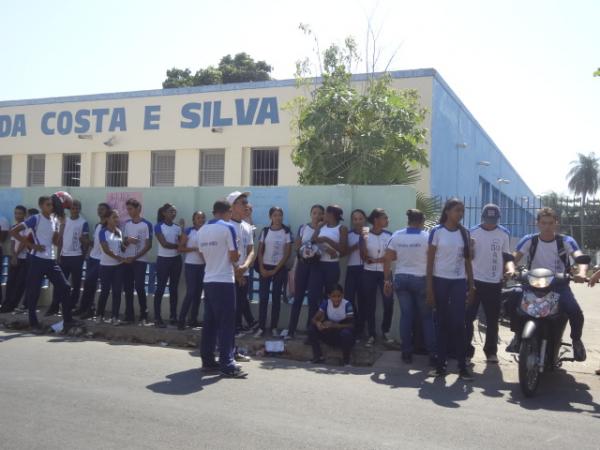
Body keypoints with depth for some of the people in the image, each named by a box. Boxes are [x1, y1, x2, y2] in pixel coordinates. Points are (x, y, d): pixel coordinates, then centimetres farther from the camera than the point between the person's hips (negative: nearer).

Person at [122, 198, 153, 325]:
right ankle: (129, 316, 12)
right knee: (128, 289, 5)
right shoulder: (126, 224, 11)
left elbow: (148, 245, -8)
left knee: (139, 287, -11)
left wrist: (135, 257, -14)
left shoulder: (146, 224, -6)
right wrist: (127, 240, -8)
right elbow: (124, 243, 16)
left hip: (140, 260, -5)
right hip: (127, 260, 5)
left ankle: (144, 317, -4)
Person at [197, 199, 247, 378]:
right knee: (226, 324, -5)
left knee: (209, 322, 11)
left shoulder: (201, 231, 10)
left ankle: (207, 361, 16)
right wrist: (236, 257, 11)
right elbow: (234, 257, -10)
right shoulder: (228, 228, -10)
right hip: (224, 281, -7)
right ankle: (227, 365, -5)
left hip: (208, 280, 7)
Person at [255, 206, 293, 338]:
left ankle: (274, 327, 11)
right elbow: (260, 251, 4)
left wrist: (275, 270, -8)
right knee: (263, 297, -2)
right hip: (265, 267, 1)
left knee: (276, 297, 4)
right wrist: (261, 268, -6)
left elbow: (287, 253, -5)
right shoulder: (265, 231, 3)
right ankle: (261, 327, 3)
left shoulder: (286, 232, -2)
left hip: (280, 268, -1)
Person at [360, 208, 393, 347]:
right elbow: (364, 256, -5)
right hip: (369, 273, -1)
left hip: (385, 273, 1)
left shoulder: (389, 235, 2)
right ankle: (371, 335, 10)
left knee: (389, 302, -5)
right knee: (370, 305, 2)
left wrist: (375, 259, -13)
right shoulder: (365, 236, -1)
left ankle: (385, 331, 14)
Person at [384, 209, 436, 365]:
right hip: (421, 279, -3)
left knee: (406, 315, 9)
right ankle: (432, 354, 8)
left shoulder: (396, 236, 2)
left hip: (401, 278, 3)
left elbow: (387, 260, 2)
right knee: (427, 317, 7)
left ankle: (407, 352, 12)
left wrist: (387, 280, 7)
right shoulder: (427, 237, -7)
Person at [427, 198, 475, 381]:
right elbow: (430, 261, -2)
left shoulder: (465, 233, 7)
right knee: (442, 323, 4)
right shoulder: (436, 232, -3)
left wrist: (471, 286, 6)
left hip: (459, 282, 2)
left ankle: (463, 366, 2)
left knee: (458, 323, -3)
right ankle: (441, 364, 11)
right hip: (440, 281, -2)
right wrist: (429, 288, -6)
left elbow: (468, 261, 11)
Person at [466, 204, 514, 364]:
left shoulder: (504, 234, 6)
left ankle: (491, 351, 22)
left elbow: (507, 256, 12)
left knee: (492, 320, 10)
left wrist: (511, 269, -6)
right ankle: (467, 351, 1)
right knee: (468, 318, -4)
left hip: (495, 283, 2)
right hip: (475, 281, -2)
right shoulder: (473, 232, 0)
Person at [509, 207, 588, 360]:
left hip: (559, 284, -1)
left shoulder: (566, 241, -4)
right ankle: (518, 334, 3)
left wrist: (582, 272, -42)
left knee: (576, 312, -25)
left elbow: (580, 257, -18)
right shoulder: (529, 240, -2)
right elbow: (514, 257, -11)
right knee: (513, 303, -24)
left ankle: (576, 340, 5)